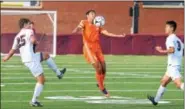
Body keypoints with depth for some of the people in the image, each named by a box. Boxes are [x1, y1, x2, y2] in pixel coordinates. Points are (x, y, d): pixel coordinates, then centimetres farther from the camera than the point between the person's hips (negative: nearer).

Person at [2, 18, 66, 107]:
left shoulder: (17, 37, 16)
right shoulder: (29, 31, -4)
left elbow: (13, 50, 18)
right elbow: (33, 40, -25)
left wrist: (6, 57, 35)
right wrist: (36, 42, -2)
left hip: (25, 59, 8)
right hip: (31, 59, -8)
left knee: (46, 55, 28)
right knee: (41, 80, -4)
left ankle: (58, 73, 32)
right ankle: (34, 101, -5)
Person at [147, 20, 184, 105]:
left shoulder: (170, 38, -10)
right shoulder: (177, 39, 17)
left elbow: (172, 50, -25)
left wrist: (162, 51, -15)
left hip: (173, 65, -10)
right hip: (177, 65, 10)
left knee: (178, 84, -18)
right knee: (164, 82, 21)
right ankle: (156, 100, 32)